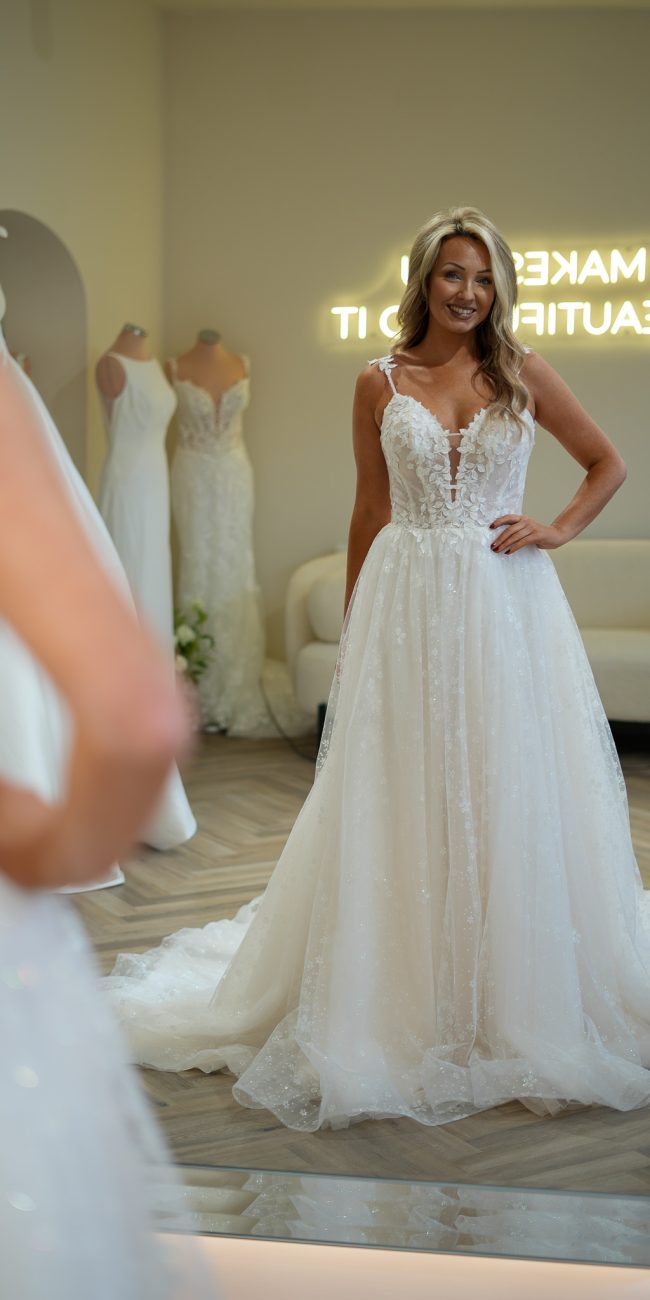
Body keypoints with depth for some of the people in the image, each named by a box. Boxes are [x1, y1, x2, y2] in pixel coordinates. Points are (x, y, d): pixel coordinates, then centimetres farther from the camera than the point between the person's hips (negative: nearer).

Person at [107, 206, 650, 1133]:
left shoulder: (522, 373, 5)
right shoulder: (380, 383, 6)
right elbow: (371, 511, 9)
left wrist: (560, 529, -2)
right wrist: (355, 630, 8)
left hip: (506, 605, 0)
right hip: (410, 604, 0)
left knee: (508, 796, 4)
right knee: (405, 799, 3)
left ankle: (516, 1009, 20)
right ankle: (406, 1011, 17)